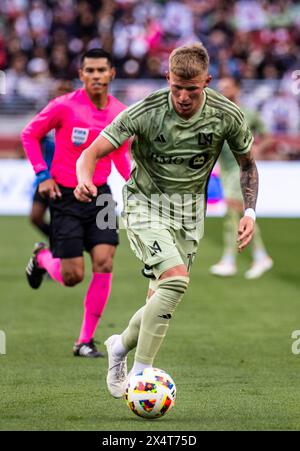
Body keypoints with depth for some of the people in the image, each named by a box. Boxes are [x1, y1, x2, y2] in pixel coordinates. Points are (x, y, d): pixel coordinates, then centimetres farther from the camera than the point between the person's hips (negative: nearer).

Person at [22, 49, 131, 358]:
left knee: (104, 263, -13)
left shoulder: (121, 113, 0)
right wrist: (43, 175, -7)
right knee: (72, 276, -5)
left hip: (100, 195, 3)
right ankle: (42, 258, 34)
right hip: (65, 196, -3)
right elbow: (29, 135, 2)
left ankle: (86, 341, 0)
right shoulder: (64, 106, -12)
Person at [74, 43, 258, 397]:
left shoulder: (227, 115, -11)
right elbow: (91, 154, -19)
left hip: (189, 214, 4)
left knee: (161, 303, 4)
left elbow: (247, 164, 6)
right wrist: (85, 179, -41)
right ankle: (140, 375, -20)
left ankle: (120, 346, 37)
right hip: (146, 205, -4)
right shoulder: (146, 112, -20)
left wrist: (250, 212, -6)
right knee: (176, 278, -27)